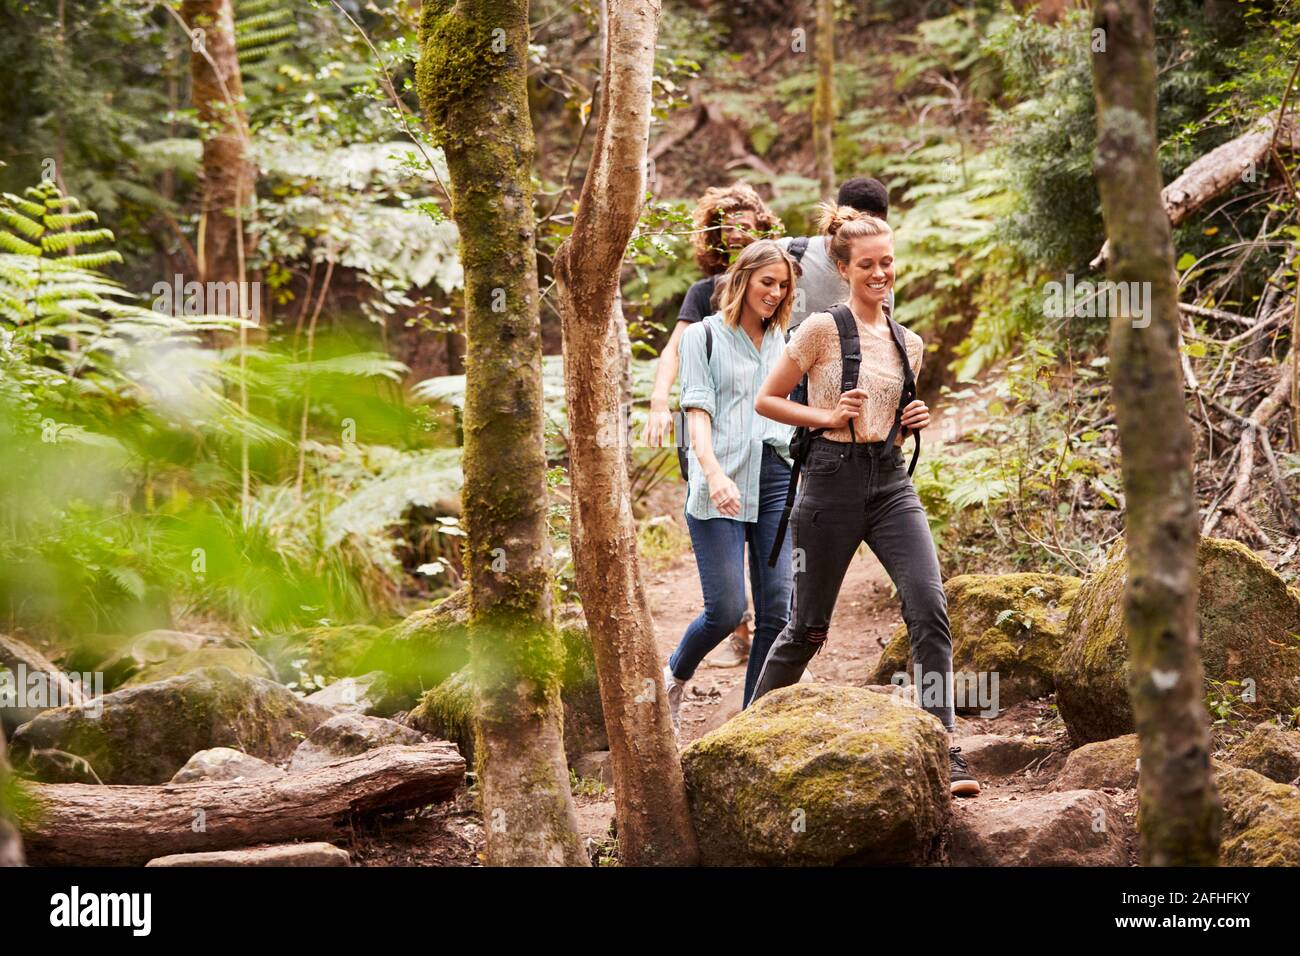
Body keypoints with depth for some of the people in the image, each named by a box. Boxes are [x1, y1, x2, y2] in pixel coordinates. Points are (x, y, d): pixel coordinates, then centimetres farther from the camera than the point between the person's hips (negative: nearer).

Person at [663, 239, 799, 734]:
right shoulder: (703, 336, 5)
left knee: (778, 609, -5)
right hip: (721, 486, -4)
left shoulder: (781, 341, 19)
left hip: (777, 479, 5)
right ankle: (674, 677, 19)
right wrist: (713, 472, -21)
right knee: (726, 609, -11)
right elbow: (697, 411, -5)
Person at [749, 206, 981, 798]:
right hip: (833, 478, -4)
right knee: (808, 626, 6)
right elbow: (766, 400, 0)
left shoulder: (908, 343, 12)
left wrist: (915, 421, 4)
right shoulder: (823, 329, -4)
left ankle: (943, 753, -15)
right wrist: (829, 417, -13)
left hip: (891, 482, 4)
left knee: (930, 608, -14)